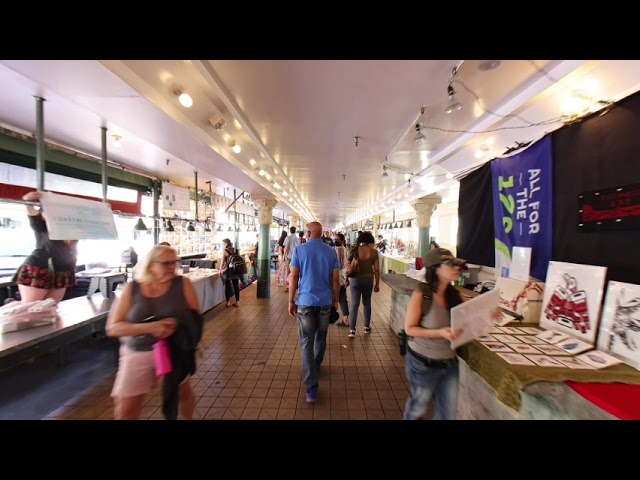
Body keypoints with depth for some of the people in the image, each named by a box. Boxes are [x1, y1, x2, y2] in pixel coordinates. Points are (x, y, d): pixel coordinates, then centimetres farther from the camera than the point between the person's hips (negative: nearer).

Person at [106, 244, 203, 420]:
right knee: (125, 412, 9)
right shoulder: (132, 288, -10)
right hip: (138, 354, 0)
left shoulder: (183, 284, -13)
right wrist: (150, 327, -26)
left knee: (183, 391, 22)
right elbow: (113, 328, -11)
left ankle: (189, 418, 52)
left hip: (174, 350, 1)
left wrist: (178, 324, -29)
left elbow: (195, 317, -9)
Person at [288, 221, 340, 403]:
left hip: (305, 301, -2)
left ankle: (312, 386, 1)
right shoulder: (331, 252, -1)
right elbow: (335, 279, -1)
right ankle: (315, 368, 43)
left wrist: (291, 301, 0)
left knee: (307, 342, 4)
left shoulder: (299, 250, -5)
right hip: (325, 301, 3)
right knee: (320, 338, 22)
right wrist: (336, 300, 12)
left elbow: (294, 277, -7)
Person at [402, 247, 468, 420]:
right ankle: (409, 417, 49)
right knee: (419, 405, 19)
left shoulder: (454, 295, -6)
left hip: (450, 362, 5)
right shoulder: (421, 295, -22)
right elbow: (409, 328, -18)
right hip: (423, 363, -4)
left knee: (449, 411, 17)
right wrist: (439, 333, -29)